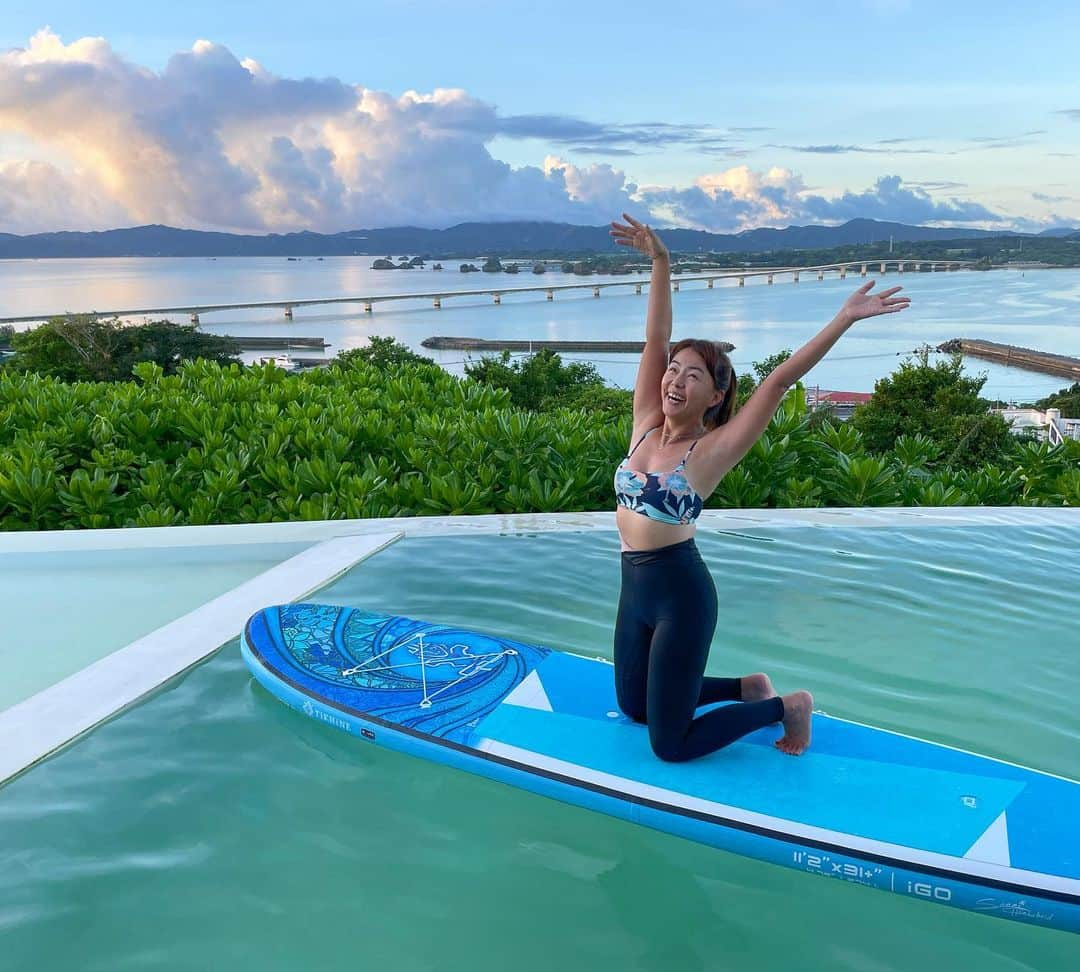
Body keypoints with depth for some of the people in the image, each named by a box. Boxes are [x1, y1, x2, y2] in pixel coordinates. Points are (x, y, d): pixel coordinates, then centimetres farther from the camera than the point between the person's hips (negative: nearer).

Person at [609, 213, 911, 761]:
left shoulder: (711, 450, -14)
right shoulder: (645, 424, 0)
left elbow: (778, 382, -21)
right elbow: (655, 340, -2)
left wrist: (844, 320, -25)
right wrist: (660, 265, -9)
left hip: (680, 593, -7)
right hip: (635, 586, 7)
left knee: (671, 745, 1)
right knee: (633, 706, 23)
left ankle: (786, 706, 18)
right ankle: (746, 688, 37)